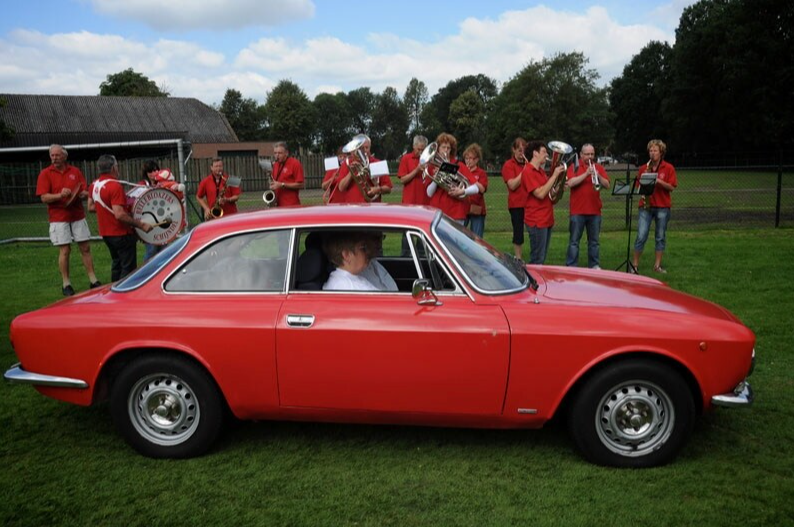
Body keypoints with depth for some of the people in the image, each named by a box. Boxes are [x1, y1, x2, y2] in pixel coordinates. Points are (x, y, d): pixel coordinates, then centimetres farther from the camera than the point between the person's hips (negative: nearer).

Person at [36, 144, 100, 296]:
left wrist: (82, 194, -15)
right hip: (59, 218, -3)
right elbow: (44, 197, -8)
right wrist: (60, 195, -24)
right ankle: (66, 284, 9)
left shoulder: (75, 171, 7)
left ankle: (93, 281, 12)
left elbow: (86, 192, 7)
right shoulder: (45, 174, 0)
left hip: (78, 216, 3)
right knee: (65, 251, -1)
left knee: (85, 248, 5)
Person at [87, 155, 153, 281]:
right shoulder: (115, 186, -22)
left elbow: (91, 207, 15)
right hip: (121, 233, -9)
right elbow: (119, 215, -29)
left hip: (106, 233, 9)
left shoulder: (94, 185, 4)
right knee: (128, 268, -1)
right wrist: (141, 224, -26)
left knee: (116, 264, 21)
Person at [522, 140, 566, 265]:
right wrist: (554, 175, -18)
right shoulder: (528, 172, -13)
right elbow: (540, 194, -22)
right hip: (537, 221, -9)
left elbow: (548, 189, 21)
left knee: (542, 258, 14)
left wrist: (558, 176, 4)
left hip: (546, 219, 9)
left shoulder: (540, 171, 15)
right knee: (537, 259, -5)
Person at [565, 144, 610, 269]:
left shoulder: (598, 167, 11)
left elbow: (607, 185, 3)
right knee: (574, 240, 1)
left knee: (594, 241, 9)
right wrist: (586, 174, -19)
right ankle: (571, 266, 3)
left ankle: (594, 265, 17)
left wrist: (598, 176, -14)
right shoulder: (574, 167, 2)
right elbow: (570, 183, -14)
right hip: (578, 210, -3)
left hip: (595, 210, 3)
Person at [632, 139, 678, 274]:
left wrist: (659, 181, -18)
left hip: (662, 206, 0)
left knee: (661, 237, 6)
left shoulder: (668, 168, 2)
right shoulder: (643, 168, 8)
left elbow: (672, 187, -4)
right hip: (646, 206, 1)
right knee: (641, 236, -5)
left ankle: (657, 265, 15)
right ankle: (635, 265, 3)